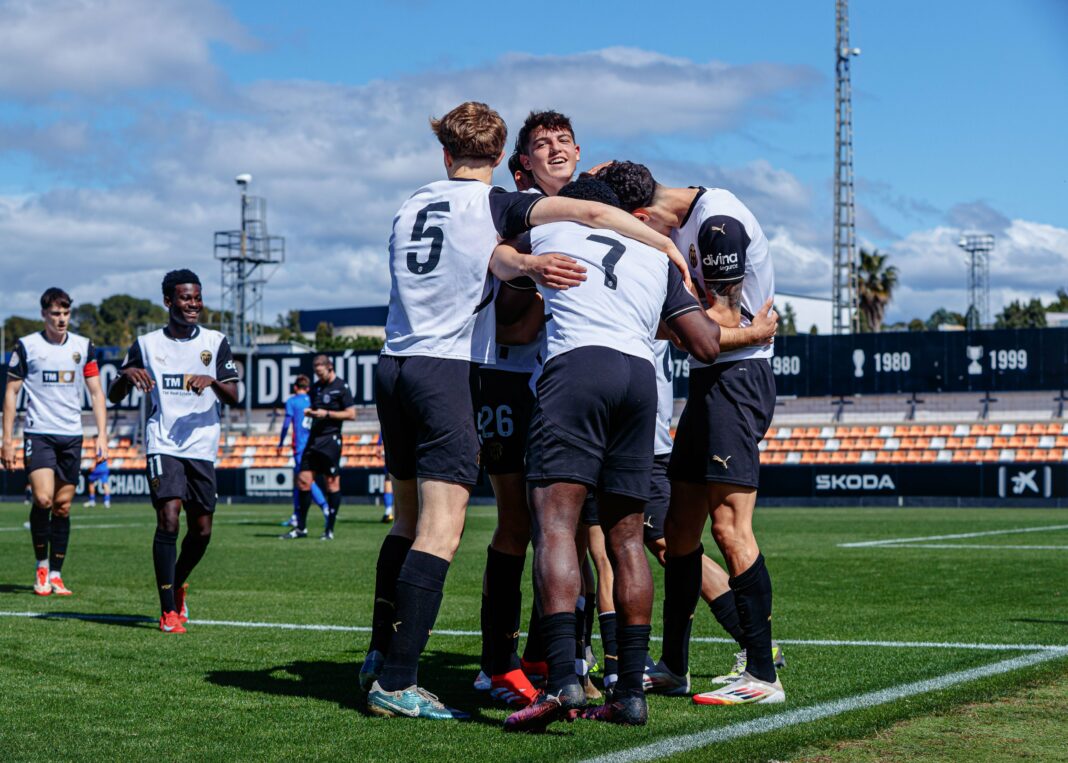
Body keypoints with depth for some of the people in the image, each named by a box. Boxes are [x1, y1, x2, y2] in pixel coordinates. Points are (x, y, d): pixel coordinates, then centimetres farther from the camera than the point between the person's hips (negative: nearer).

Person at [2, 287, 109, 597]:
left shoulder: (83, 347, 7)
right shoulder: (26, 346, -1)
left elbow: (96, 392, 10)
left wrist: (102, 434, 0)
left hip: (72, 436, 3)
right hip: (38, 433, -3)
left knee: (63, 506, 4)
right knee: (43, 499, -17)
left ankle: (55, 574, 12)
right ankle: (41, 565, 3)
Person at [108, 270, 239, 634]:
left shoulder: (215, 342, 7)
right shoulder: (146, 344, 6)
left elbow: (233, 397, 0)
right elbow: (114, 396, 7)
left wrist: (211, 380, -21)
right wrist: (127, 374, -15)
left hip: (202, 446, 2)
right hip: (162, 444, -2)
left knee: (202, 530, 4)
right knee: (168, 518, -17)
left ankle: (178, 584, 34)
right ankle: (169, 611, -11)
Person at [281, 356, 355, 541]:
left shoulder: (341, 387, -5)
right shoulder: (316, 386, 15)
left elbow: (351, 414, -8)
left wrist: (327, 414, -14)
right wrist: (309, 412, 3)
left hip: (331, 440, -7)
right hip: (313, 438, 7)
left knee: (332, 483, -2)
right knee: (303, 481, 2)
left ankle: (329, 530, 3)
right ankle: (301, 527, 9)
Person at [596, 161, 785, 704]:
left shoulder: (718, 222, -18)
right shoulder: (681, 222, 11)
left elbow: (724, 323, -17)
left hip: (737, 377, -10)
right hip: (709, 380, 10)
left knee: (728, 525, -12)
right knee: (679, 524, 11)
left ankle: (762, 676, -8)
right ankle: (673, 665, 20)